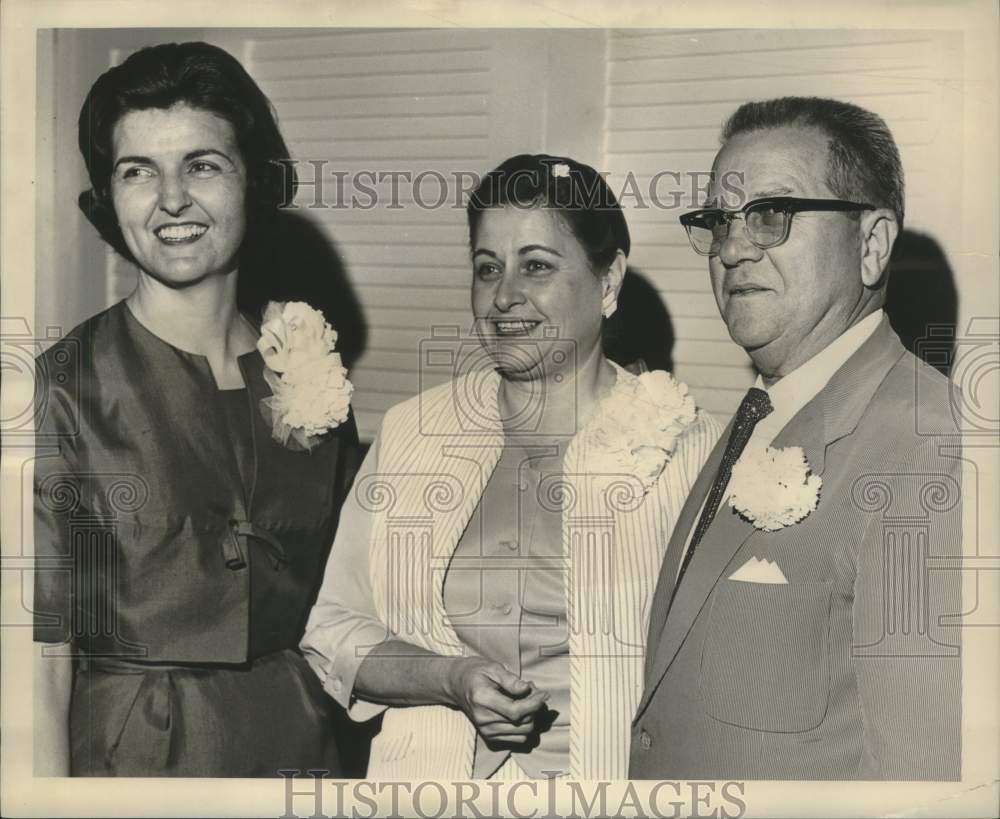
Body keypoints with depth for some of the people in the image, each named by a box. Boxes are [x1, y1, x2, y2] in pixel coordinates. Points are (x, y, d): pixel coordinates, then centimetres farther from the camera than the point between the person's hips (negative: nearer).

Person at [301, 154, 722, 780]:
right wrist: (454, 680, -14)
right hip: (429, 775, 2)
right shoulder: (410, 433, 2)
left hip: (612, 775, -2)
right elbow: (334, 633, 2)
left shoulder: (688, 446, -8)